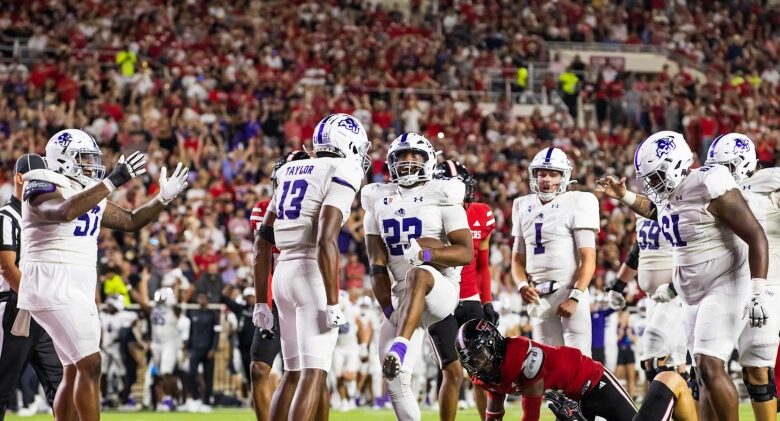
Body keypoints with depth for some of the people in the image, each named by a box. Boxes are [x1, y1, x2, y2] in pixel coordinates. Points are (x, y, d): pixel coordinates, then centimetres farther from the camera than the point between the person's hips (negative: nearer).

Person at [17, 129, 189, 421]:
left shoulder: (91, 193, 16)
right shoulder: (44, 188, -11)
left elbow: (130, 221, 25)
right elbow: (65, 212, -34)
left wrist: (163, 198, 11)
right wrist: (113, 182, -36)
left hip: (79, 288, 9)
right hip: (52, 285, -9)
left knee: (74, 371, 10)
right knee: (90, 363, -15)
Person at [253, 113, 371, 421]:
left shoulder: (290, 172, 18)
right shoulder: (340, 174, -6)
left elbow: (263, 241, 18)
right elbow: (326, 241, -18)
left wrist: (262, 302, 21)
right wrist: (332, 303, -19)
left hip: (283, 272, 8)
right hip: (312, 274, -8)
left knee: (293, 373, 17)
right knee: (314, 375, -9)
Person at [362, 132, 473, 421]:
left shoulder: (441, 196, -3)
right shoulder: (378, 200, 10)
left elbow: (467, 253, -10)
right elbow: (378, 264, 7)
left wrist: (425, 254, -26)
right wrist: (389, 310, -5)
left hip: (440, 289, -5)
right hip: (402, 296, 5)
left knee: (419, 274, -40)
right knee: (396, 380, -4)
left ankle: (400, 345, -54)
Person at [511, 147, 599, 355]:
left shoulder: (576, 203, -3)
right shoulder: (524, 207, 14)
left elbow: (588, 259, -8)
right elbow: (518, 259, 19)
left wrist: (575, 297, -18)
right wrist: (522, 285, -1)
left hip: (569, 291, -6)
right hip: (538, 296, 6)